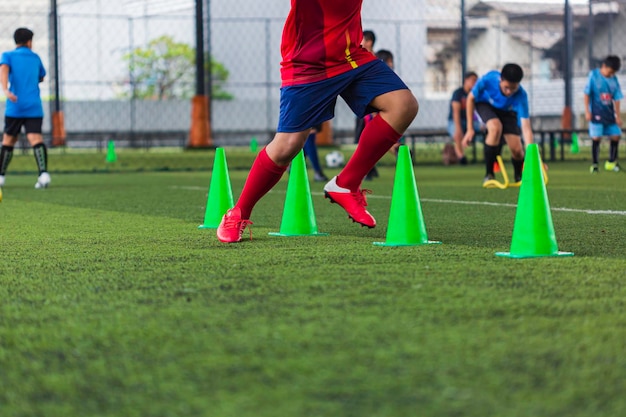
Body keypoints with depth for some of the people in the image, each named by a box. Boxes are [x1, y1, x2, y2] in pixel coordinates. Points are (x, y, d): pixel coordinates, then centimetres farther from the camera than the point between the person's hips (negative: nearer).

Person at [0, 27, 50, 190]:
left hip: (15, 107, -1)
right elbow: (41, 78, 30)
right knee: (35, 138, -11)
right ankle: (43, 173, -31)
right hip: (34, 107, 1)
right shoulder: (35, 58, 16)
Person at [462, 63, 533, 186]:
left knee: (517, 150, -13)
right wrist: (470, 129, -18)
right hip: (484, 103, -1)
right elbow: (471, 98, -18)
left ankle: (519, 178, 23)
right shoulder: (488, 79, -38)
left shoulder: (521, 96, -38)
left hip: (507, 111, 1)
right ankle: (489, 175, -19)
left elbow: (526, 127, -42)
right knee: (496, 127, -34)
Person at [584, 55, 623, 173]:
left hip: (609, 113, 4)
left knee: (616, 136, 2)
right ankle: (594, 165, 0)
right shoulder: (593, 75, -5)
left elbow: (616, 99, 8)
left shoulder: (614, 79, 5)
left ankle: (611, 162, 17)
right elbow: (587, 93, -4)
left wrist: (618, 116, 5)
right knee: (596, 137, -9)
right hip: (596, 113, -4)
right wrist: (587, 111, -8)